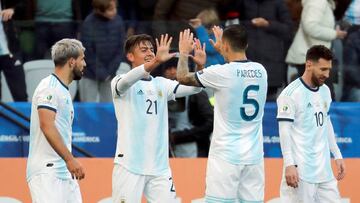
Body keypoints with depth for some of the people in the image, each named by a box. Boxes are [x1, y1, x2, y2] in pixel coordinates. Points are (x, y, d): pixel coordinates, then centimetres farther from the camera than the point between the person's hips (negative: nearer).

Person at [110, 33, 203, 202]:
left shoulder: (161, 84, 14)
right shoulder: (119, 82, -2)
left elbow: (194, 87, 4)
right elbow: (126, 81, -26)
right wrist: (157, 61, -41)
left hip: (159, 167, 5)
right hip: (129, 165, -5)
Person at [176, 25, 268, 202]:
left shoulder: (221, 73, -10)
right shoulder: (260, 71, 5)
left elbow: (183, 77, 4)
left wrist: (184, 53, 22)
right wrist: (223, 51, 41)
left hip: (226, 156, -5)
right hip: (253, 156, 5)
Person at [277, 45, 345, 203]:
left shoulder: (325, 91, 13)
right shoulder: (291, 93, -11)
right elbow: (285, 130, -13)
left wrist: (337, 155, 20)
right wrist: (289, 164, -20)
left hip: (324, 169, 7)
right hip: (301, 170, -7)